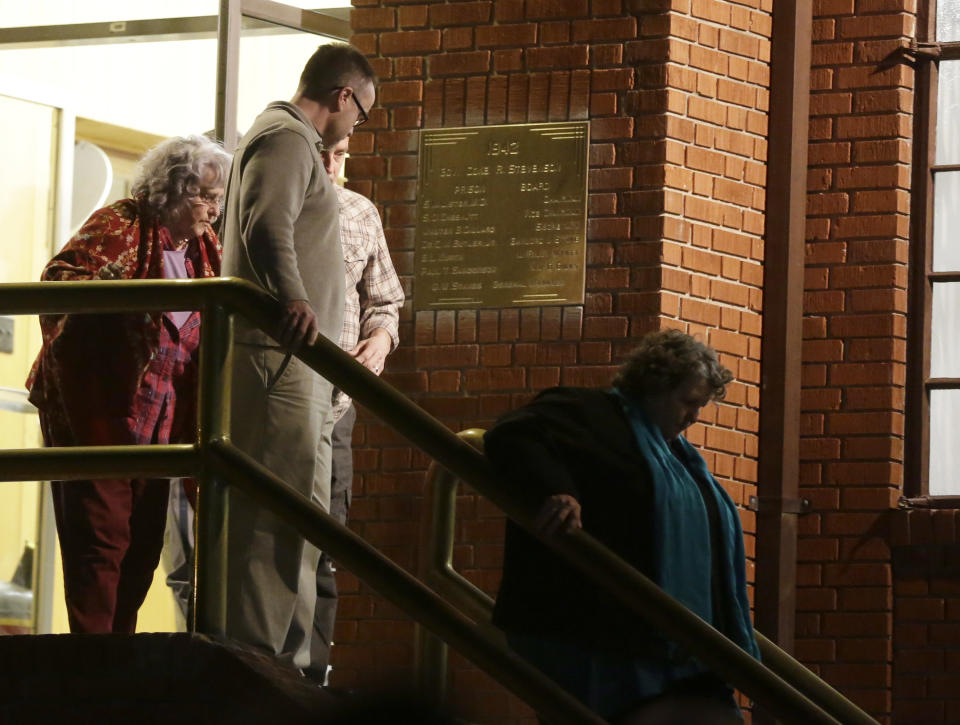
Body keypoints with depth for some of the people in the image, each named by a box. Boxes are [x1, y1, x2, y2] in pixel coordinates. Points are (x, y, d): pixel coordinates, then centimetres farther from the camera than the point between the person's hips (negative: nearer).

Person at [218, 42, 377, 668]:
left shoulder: (293, 141, 25)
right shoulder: (286, 140, -9)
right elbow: (267, 226, -29)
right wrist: (292, 299, -45)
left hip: (297, 359, 11)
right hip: (281, 355, -11)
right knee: (279, 510, -14)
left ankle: (288, 662, 14)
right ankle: (256, 658, -17)